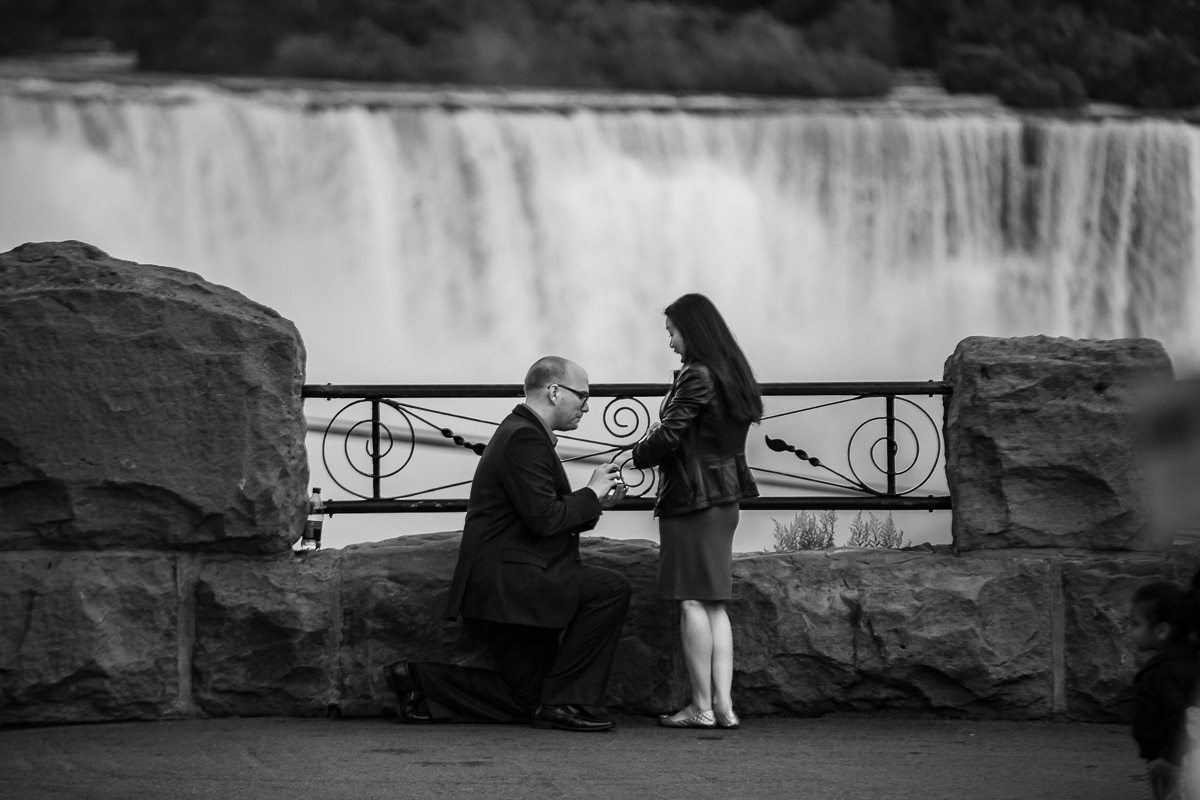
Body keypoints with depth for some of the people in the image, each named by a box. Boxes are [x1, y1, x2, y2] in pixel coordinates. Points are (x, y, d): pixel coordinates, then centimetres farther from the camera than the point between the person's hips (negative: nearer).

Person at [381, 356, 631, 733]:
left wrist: (591, 504, 8)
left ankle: (418, 681, 12)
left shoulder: (523, 433, 18)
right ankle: (563, 702, -14)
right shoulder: (525, 438, -15)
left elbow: (542, 519, 21)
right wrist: (591, 495, -10)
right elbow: (543, 519, -24)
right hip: (506, 583, -11)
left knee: (528, 698, 13)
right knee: (610, 590, -20)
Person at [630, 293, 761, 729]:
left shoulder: (697, 375, -15)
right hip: (725, 495, 9)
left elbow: (669, 435, -17)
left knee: (693, 601, -4)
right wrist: (654, 444, 11)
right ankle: (723, 704, 6)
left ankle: (702, 706, -3)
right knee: (714, 603, 10)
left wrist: (638, 453, 1)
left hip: (693, 496, -9)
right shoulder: (732, 373, 12)